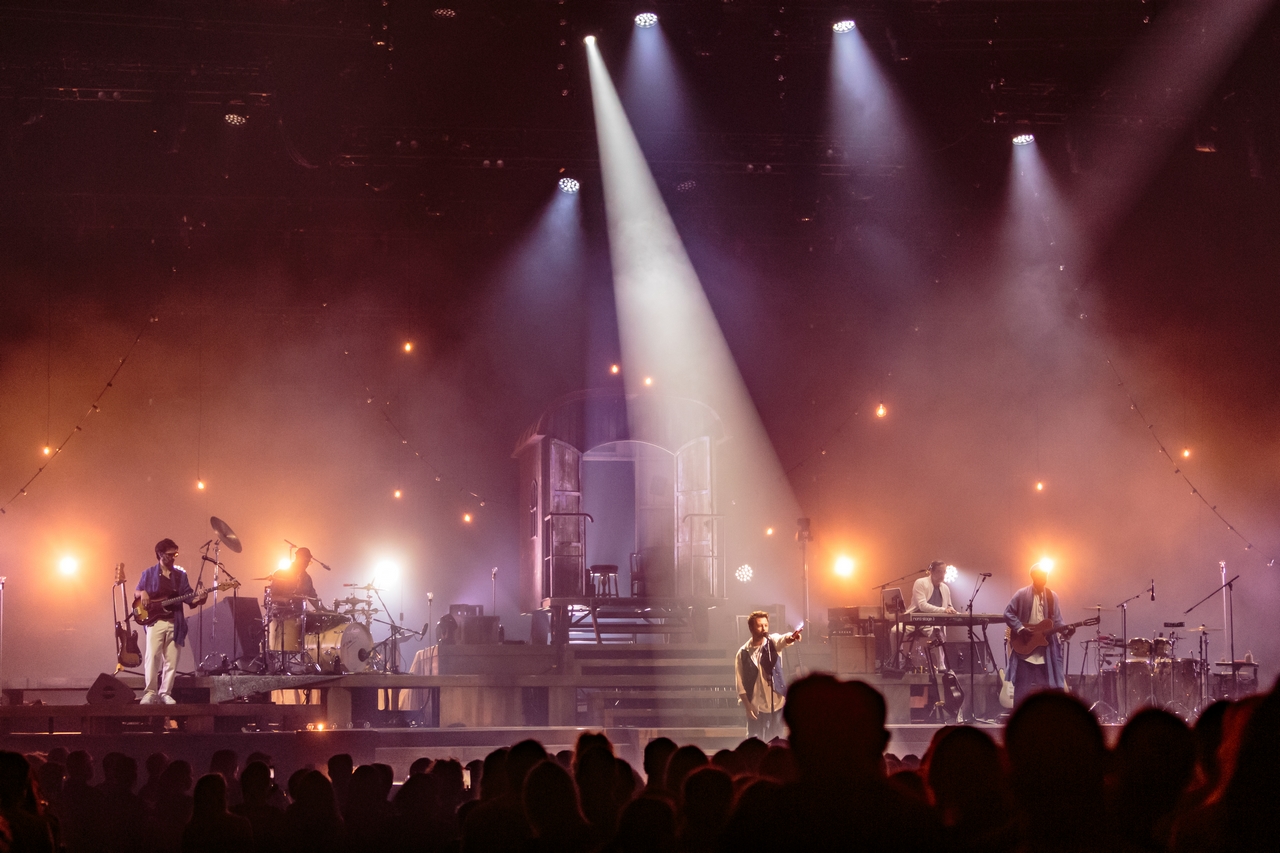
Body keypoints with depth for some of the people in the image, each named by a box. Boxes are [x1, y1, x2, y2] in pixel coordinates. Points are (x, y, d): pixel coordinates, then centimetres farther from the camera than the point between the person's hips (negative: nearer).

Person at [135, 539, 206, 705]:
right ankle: (150, 692, -9)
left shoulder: (181, 575, 11)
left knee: (171, 660, 1)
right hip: (155, 621, -2)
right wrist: (142, 593, -9)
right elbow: (136, 592, 14)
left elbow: (190, 599, 9)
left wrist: (199, 598, -12)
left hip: (175, 623, 2)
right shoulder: (149, 574, 7)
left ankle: (165, 693, 8)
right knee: (152, 656, -14)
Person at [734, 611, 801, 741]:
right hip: (756, 707, -1)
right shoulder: (743, 653, -3)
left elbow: (783, 639, -26)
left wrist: (791, 637, -49)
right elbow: (741, 683, -3)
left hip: (777, 703, 1)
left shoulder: (773, 642, -2)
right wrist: (747, 705, -11)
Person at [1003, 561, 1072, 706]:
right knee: (1023, 688, -1)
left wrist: (1066, 631, -14)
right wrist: (1020, 629, -16)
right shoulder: (1022, 595, -2)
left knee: (1051, 686, 1)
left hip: (1047, 651, 3)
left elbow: (1057, 621, 6)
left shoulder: (1052, 596, 8)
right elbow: (1008, 614, -3)